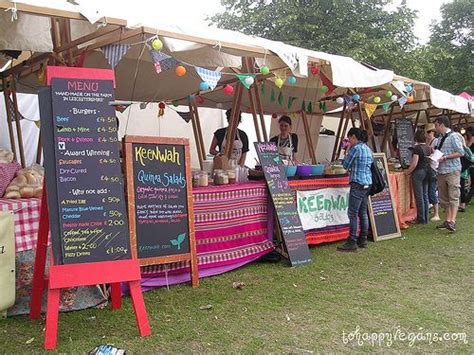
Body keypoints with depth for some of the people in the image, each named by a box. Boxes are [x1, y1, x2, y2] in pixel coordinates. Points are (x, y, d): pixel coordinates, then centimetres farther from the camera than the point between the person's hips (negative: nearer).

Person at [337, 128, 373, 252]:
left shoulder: (356, 148, -11)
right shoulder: (368, 148, 15)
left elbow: (346, 165, -4)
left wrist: (347, 154, 14)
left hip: (358, 183, -9)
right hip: (368, 183, 9)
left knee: (353, 214, -7)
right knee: (363, 213, 13)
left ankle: (352, 243, -6)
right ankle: (363, 240, 19)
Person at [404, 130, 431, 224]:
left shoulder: (417, 148, -14)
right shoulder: (428, 148, 7)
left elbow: (414, 163, -19)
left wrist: (408, 171, -7)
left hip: (418, 172, -7)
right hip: (427, 172, 8)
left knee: (419, 197, -2)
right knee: (425, 196, 13)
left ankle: (421, 219, 2)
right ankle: (426, 218, 17)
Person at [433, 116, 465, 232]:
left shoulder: (453, 136, -7)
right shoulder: (440, 139, 16)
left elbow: (460, 152, -14)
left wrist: (445, 157, -18)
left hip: (452, 171, -8)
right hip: (441, 171, 8)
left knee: (453, 197, -10)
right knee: (444, 198, 9)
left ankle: (452, 222, -15)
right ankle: (447, 221, 15)